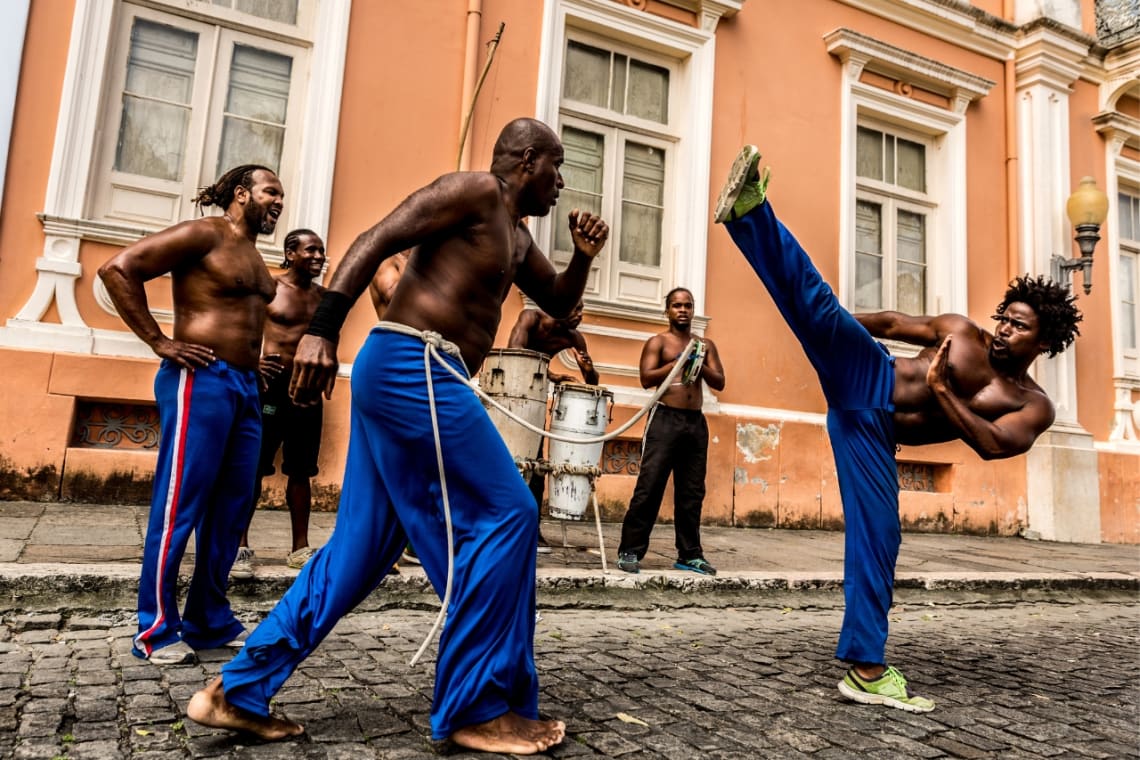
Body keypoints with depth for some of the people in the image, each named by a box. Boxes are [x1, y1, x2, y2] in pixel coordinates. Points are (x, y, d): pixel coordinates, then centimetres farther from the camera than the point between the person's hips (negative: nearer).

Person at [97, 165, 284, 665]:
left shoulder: (254, 256, 19)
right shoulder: (204, 234, -5)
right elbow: (117, 269, -12)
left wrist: (257, 369, 15)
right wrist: (159, 342, -13)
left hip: (245, 386, 9)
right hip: (200, 380, -8)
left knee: (231, 507, 9)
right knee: (180, 506, -4)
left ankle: (209, 620, 19)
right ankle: (156, 629, 7)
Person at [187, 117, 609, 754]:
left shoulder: (515, 235, 25)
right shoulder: (473, 190, -3)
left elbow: (559, 304, 32)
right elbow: (375, 242, -12)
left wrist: (583, 256, 12)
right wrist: (323, 331, -21)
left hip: (404, 375, 10)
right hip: (414, 366, -10)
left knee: (361, 547, 9)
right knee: (505, 517, -8)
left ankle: (239, 692, 17)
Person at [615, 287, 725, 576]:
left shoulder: (706, 345, 17)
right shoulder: (658, 342, 4)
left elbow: (720, 383, 10)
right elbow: (646, 378, -8)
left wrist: (700, 365, -7)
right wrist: (679, 362, -14)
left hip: (696, 422, 5)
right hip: (665, 419, -4)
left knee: (691, 492, 7)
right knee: (649, 487, -8)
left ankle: (689, 554, 14)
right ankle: (630, 551, -3)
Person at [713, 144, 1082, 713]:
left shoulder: (1034, 406, 7)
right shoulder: (959, 330, 11)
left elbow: (993, 445, -11)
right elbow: (889, 322, 16)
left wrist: (941, 390, -13)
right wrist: (829, 325, 11)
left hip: (873, 434, 0)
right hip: (865, 380, 0)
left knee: (878, 536, -5)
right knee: (821, 304, -26)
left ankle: (867, 668, 6)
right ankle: (749, 208, -38)